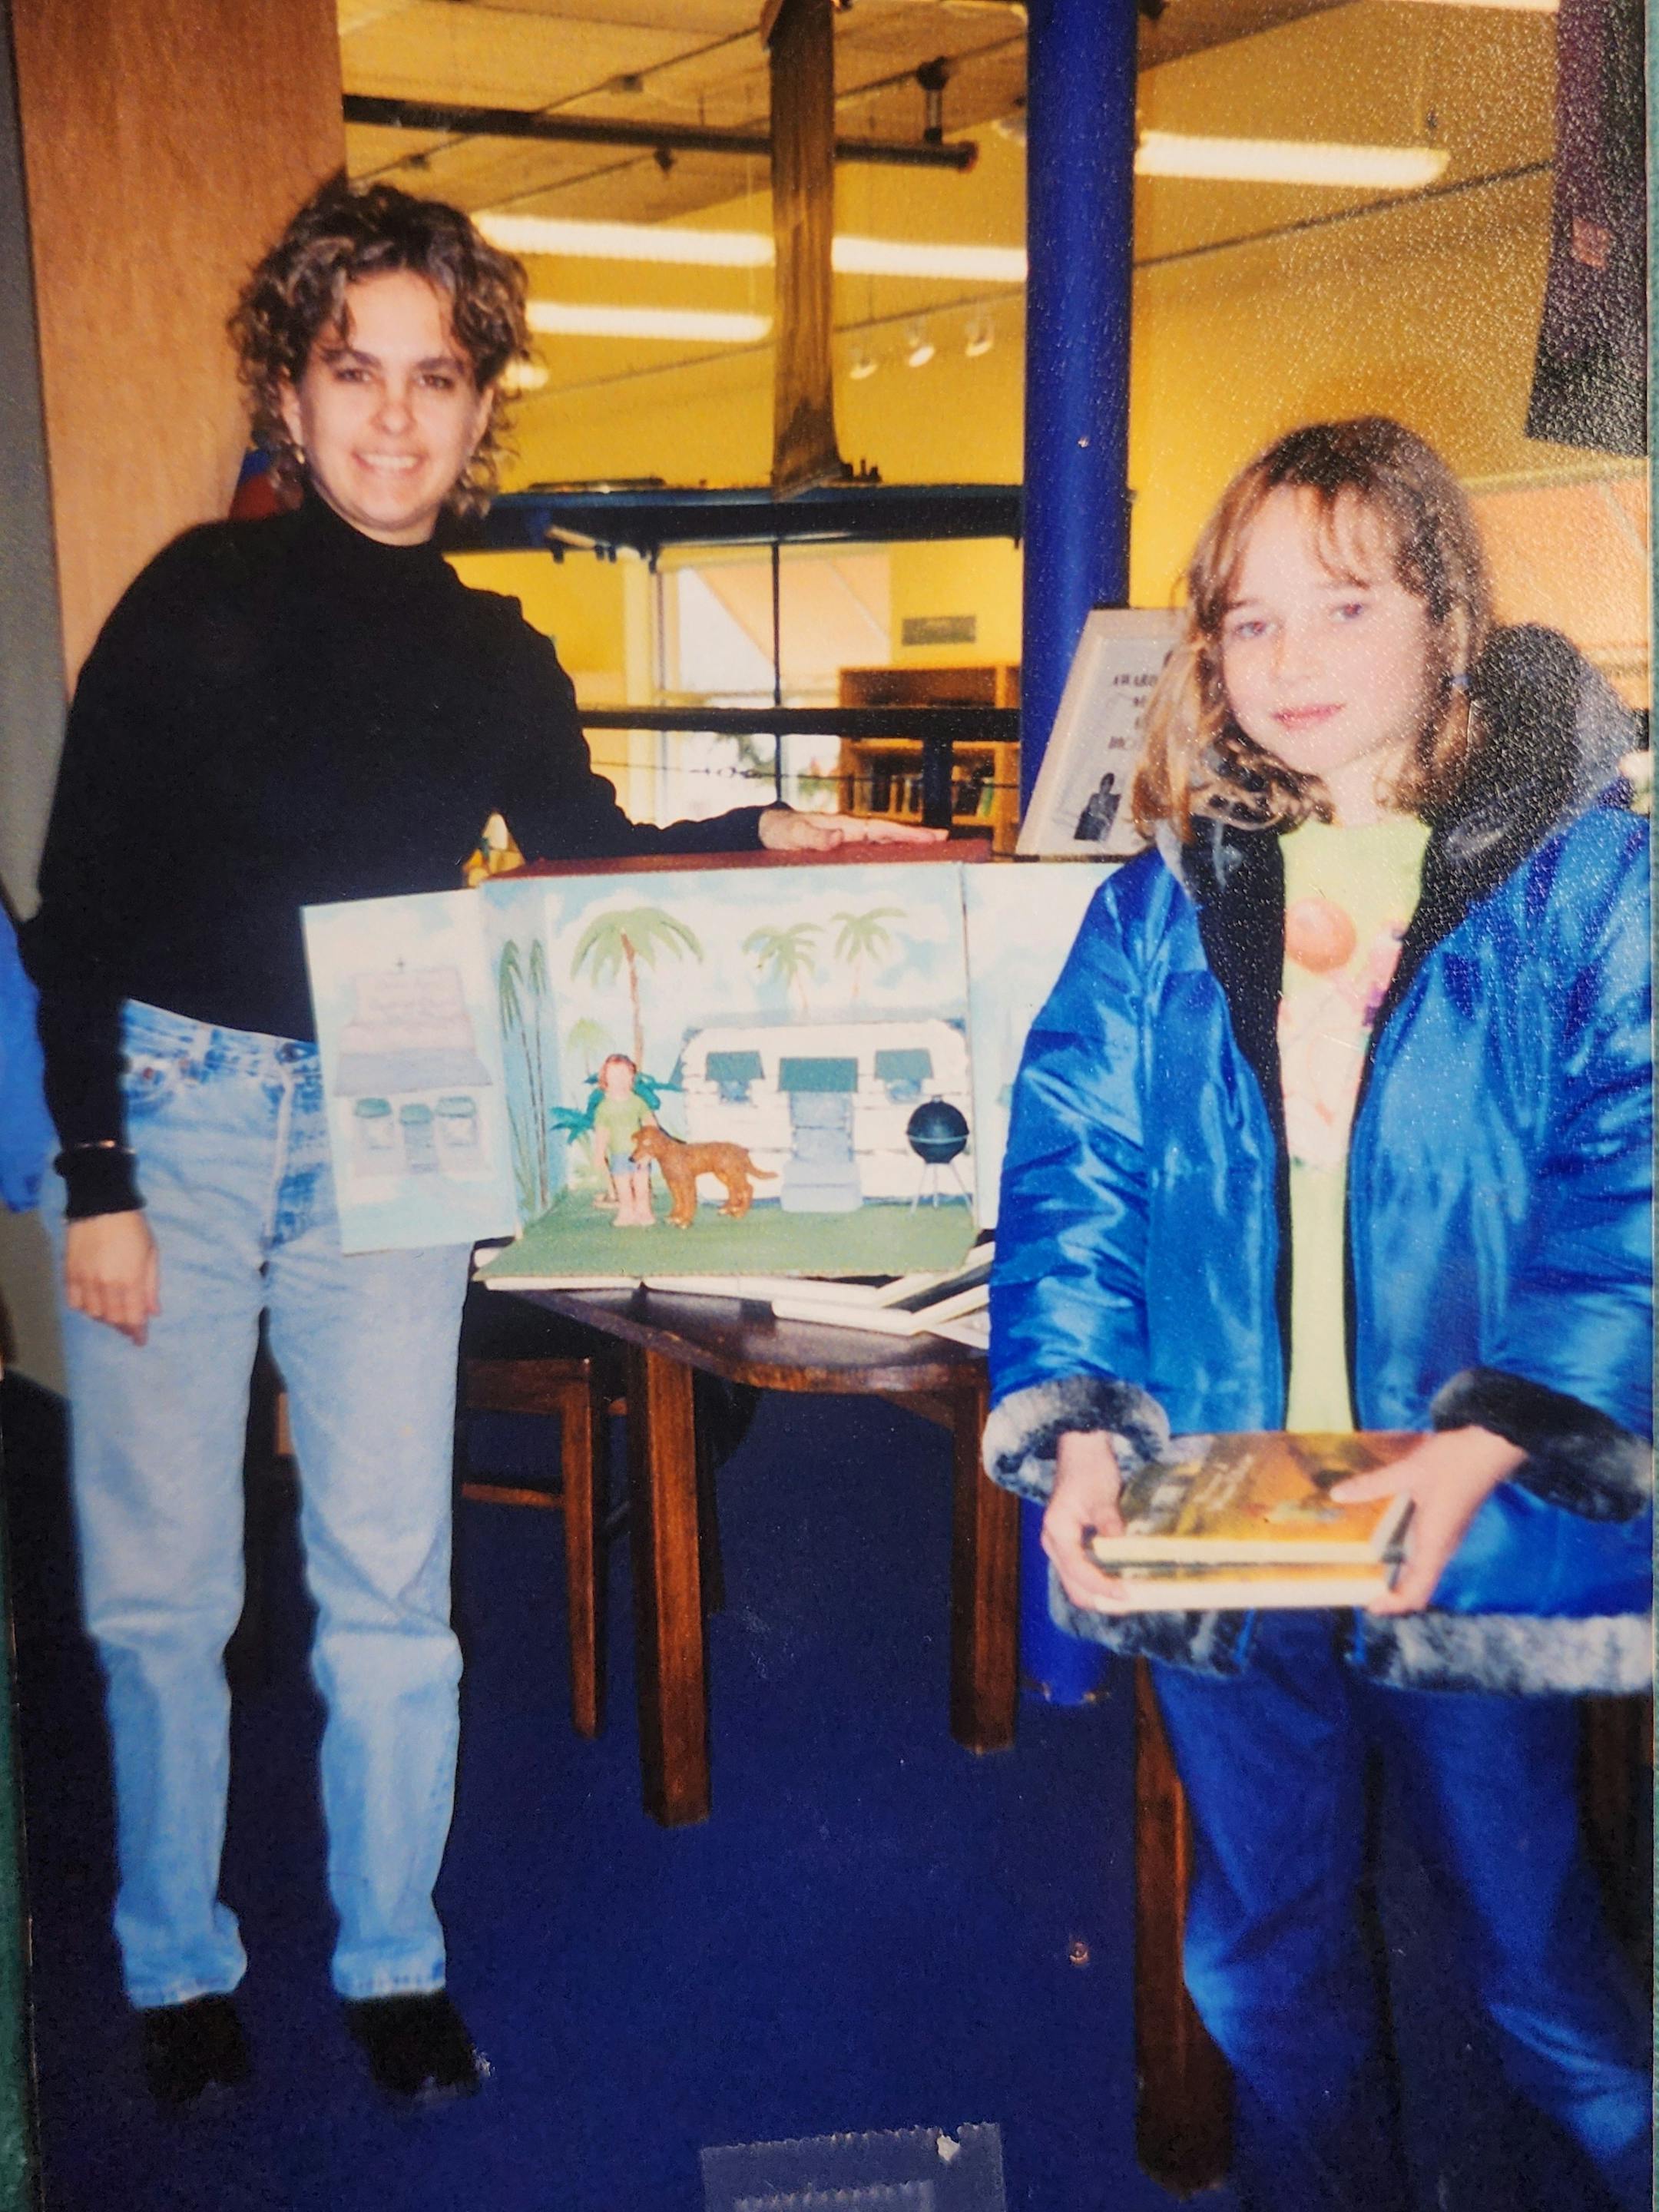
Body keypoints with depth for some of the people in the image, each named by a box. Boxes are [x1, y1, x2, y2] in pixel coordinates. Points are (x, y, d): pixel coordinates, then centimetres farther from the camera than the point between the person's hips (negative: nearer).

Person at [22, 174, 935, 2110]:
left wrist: (756, 837, 0)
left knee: (388, 1582, 6)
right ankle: (175, 1961, 27)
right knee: (158, 1586, 7)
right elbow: (77, 904, -7)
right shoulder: (201, 601, -6)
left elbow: (589, 859, 17)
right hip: (175, 1111, -2)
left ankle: (392, 1962, 24)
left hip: (387, 1132, 3)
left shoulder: (496, 660, 4)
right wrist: (96, 1181, -11)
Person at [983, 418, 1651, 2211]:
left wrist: (1486, 1443, -23)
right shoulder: (1159, 909, 4)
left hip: (1486, 1544, -2)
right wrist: (1079, 1424, -14)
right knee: (1262, 1953, 19)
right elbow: (1068, 1180, -1)